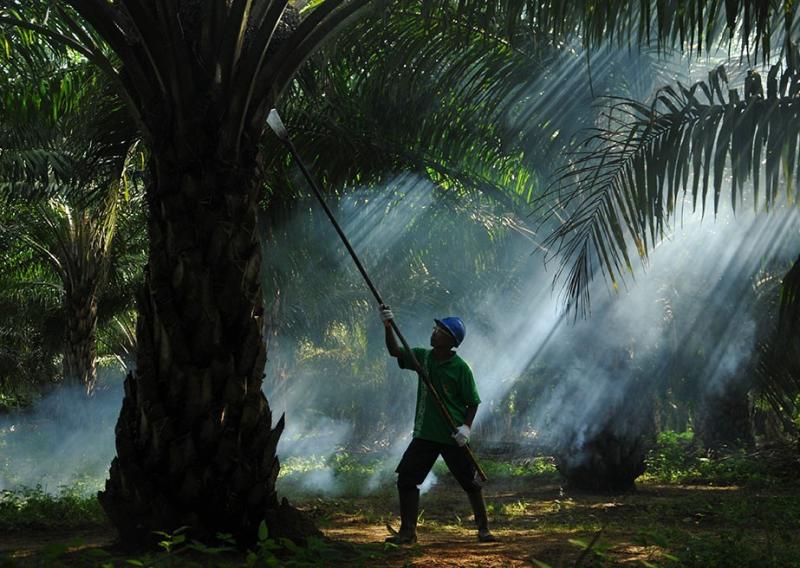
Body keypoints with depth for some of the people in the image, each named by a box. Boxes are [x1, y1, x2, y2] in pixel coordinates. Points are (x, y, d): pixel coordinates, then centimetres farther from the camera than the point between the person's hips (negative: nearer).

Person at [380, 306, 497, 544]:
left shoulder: (460, 368, -11)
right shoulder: (423, 357, 3)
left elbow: (473, 402, -7)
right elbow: (395, 351, -2)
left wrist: (466, 427, -20)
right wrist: (388, 326, -16)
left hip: (453, 437, -4)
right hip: (425, 434, 5)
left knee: (470, 482, 5)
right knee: (406, 479, -2)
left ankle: (483, 528, 22)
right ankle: (407, 531, 7)